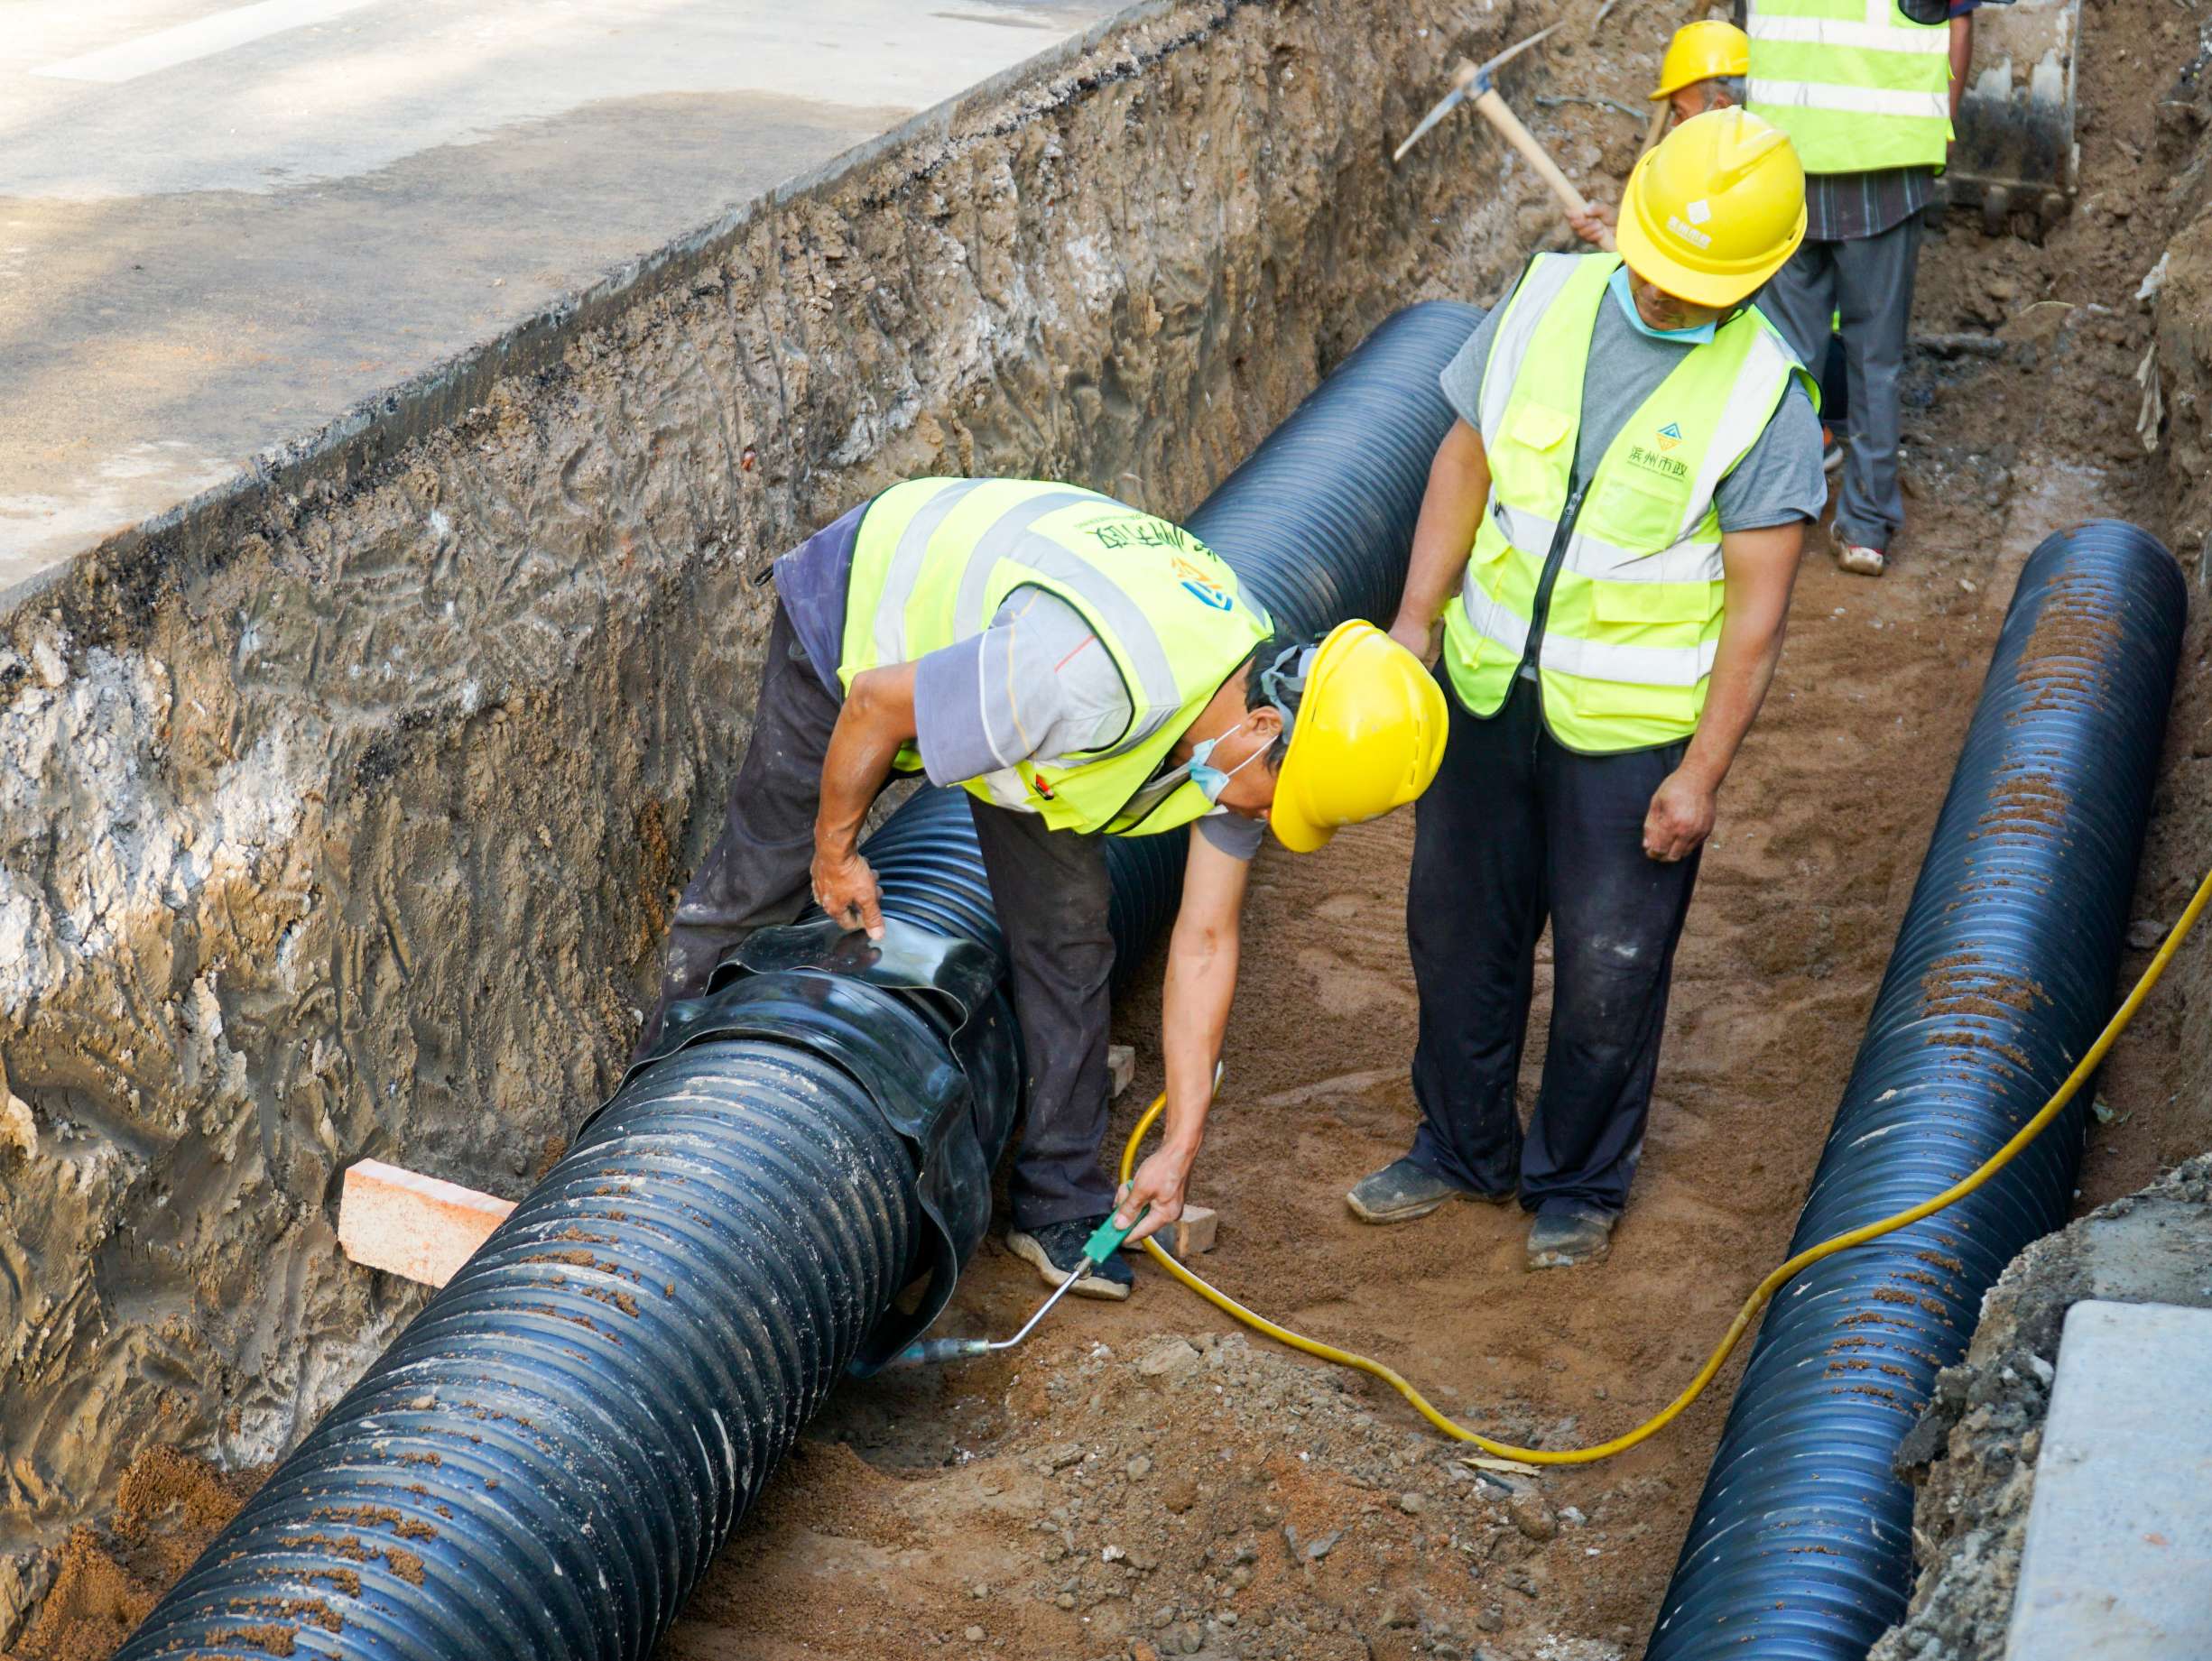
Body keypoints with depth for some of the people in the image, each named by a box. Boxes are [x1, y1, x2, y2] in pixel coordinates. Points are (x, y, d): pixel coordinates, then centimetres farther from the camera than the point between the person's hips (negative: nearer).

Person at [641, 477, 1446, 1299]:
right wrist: (835, 850, -15)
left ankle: (1059, 1201, 12)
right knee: (755, 882, 7)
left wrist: (1181, 1146, -10)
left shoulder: (1240, 733, -18)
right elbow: (877, 702, -31)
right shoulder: (1096, 678, -45)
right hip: (857, 611, -6)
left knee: (1067, 927, -1)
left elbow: (1205, 942, -9)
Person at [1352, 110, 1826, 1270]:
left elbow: (1757, 606, -13)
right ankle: (1463, 1147, 37)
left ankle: (1576, 1184, 31)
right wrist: (1418, 617, 0)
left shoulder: (1763, 395, -16)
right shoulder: (1546, 301, -4)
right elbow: (1467, 458, 6)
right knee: (1456, 925, 16)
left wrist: (1702, 771, -14)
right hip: (1488, 690, 4)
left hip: (1635, 729, -4)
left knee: (1609, 969, 8)